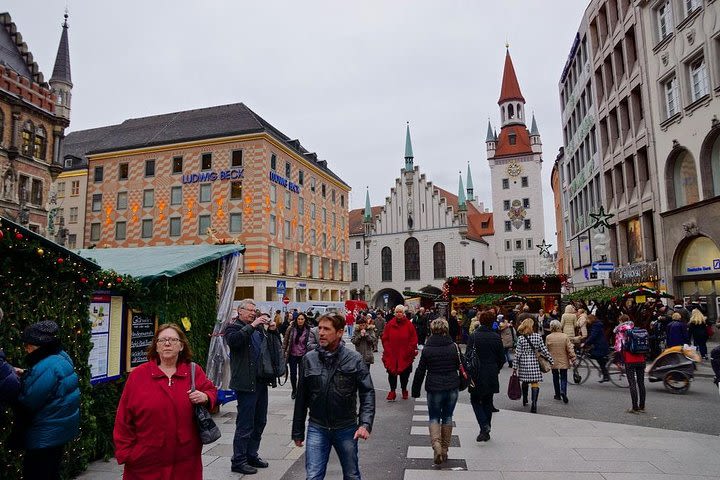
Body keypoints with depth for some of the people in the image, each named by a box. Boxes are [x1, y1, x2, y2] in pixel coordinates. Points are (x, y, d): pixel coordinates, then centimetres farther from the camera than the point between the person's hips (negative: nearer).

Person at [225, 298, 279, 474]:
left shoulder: (258, 328, 16)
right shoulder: (233, 327, -4)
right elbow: (233, 340, -26)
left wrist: (273, 330, 0)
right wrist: (252, 326, -27)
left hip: (261, 381, 7)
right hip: (246, 383, -7)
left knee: (260, 421, 16)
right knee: (245, 424, 0)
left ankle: (251, 455, 30)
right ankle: (238, 461, 13)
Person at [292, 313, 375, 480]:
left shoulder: (354, 359, -9)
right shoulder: (309, 359, -2)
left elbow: (367, 393, -8)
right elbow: (301, 398, 4)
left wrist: (366, 423, -21)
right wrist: (298, 432, 8)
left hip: (347, 428, -1)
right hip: (317, 428, 1)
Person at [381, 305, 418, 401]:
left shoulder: (409, 325, -3)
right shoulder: (390, 324, 0)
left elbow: (414, 339, -1)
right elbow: (385, 339, 4)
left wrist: (409, 351, -7)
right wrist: (387, 350, -5)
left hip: (405, 356, 0)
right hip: (391, 355, 0)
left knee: (404, 373, 12)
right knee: (392, 373, 2)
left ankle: (404, 390, 30)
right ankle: (392, 392, 13)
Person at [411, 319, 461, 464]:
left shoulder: (427, 349, -8)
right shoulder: (454, 346, -4)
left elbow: (420, 371, -4)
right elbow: (459, 366, 5)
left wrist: (415, 391, 4)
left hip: (434, 388, -2)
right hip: (452, 387, 2)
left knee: (434, 418, 10)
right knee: (447, 417, 16)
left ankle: (436, 444, -13)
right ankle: (445, 449, 22)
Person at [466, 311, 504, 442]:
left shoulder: (473, 336, -10)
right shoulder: (496, 337, -3)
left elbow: (468, 356, -11)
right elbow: (502, 358, 3)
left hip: (477, 375, -3)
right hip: (491, 375, 3)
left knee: (475, 401, 10)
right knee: (487, 402, 15)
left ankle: (484, 426, -9)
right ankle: (486, 431, 21)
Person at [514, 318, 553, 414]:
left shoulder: (520, 338, -6)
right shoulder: (538, 337, -4)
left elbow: (517, 354, -5)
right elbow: (544, 350, 0)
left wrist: (515, 367, 1)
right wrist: (551, 360, 12)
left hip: (523, 363, 1)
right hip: (534, 363, 0)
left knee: (524, 381, 18)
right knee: (535, 383, 1)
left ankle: (525, 400, 34)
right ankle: (534, 404, -13)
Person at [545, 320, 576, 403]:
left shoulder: (548, 337, -8)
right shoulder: (565, 337, -9)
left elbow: (546, 350, 2)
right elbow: (570, 349, -7)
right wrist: (573, 359, 3)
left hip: (553, 362, 1)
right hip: (563, 361, 0)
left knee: (555, 378, 13)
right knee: (564, 378, 8)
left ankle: (557, 395, 20)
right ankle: (563, 391, -15)